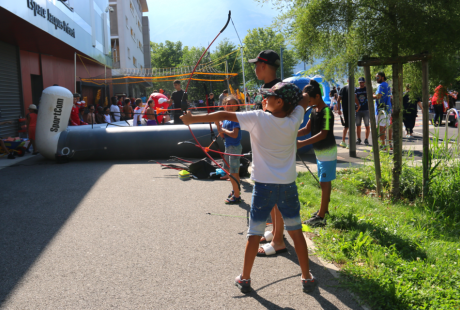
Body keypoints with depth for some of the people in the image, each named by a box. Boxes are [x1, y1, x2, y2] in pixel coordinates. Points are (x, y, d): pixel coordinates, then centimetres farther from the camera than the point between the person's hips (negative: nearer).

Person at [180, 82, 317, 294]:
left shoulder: (258, 118, -12)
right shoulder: (294, 119, -5)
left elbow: (224, 115, -11)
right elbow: (305, 99, 16)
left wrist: (192, 119, -5)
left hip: (264, 185, -2)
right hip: (288, 185, 2)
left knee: (254, 233, 9)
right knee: (296, 232, 13)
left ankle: (245, 279, 20)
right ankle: (307, 278, 21)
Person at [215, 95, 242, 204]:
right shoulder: (225, 118, 9)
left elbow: (234, 134, -26)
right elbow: (222, 135, 10)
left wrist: (224, 130, -13)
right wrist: (218, 124, -3)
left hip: (234, 147, -9)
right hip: (228, 146, 9)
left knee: (234, 172, -4)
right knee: (230, 170, 20)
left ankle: (236, 196, 5)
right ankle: (235, 191, 36)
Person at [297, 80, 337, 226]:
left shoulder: (326, 112, -20)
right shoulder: (314, 111, 7)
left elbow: (323, 134, -25)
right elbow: (307, 128, 7)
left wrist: (302, 143, -29)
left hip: (327, 153, -9)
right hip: (320, 152, 9)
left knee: (324, 183, -6)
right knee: (324, 182, 18)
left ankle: (321, 217, -2)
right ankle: (324, 209, 31)